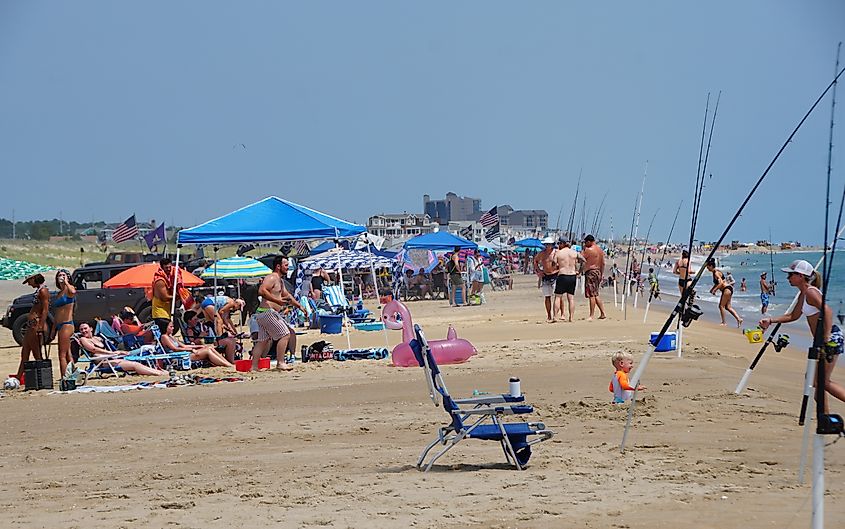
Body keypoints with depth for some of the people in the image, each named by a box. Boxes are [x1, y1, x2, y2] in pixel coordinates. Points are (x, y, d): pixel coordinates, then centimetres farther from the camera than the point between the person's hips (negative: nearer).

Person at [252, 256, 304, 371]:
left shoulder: (280, 280, 22)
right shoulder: (272, 278, -11)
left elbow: (287, 295, 35)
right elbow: (262, 291, -26)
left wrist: (299, 306, 31)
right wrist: (277, 301, -26)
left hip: (263, 314, 10)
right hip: (268, 312, -10)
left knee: (262, 341, 10)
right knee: (285, 335, -8)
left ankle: (254, 366, 10)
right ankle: (280, 363, -9)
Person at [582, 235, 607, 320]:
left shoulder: (588, 250, -14)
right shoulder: (600, 250, 12)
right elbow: (603, 263, 16)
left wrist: (583, 249, 1)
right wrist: (601, 274, 22)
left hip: (591, 272, -9)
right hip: (598, 271, 9)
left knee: (591, 295, -7)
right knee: (596, 294, 17)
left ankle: (591, 316, -7)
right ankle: (602, 313, 16)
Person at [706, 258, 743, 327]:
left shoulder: (716, 273, -15)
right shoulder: (714, 272, 14)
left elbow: (721, 283, -26)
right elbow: (717, 283, 25)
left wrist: (714, 290, -22)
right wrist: (712, 289, 13)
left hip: (727, 289, -10)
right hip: (727, 290, 10)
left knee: (721, 306, -4)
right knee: (727, 307, 10)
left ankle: (723, 322, 0)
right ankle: (738, 319, 6)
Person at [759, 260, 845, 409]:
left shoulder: (811, 292, -16)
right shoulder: (803, 294, 15)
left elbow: (827, 311, -28)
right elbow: (793, 316, 26)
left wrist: (826, 338, -32)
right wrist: (770, 321, 18)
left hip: (831, 337, -10)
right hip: (822, 339, 10)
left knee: (823, 381, -8)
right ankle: (824, 414, 16)